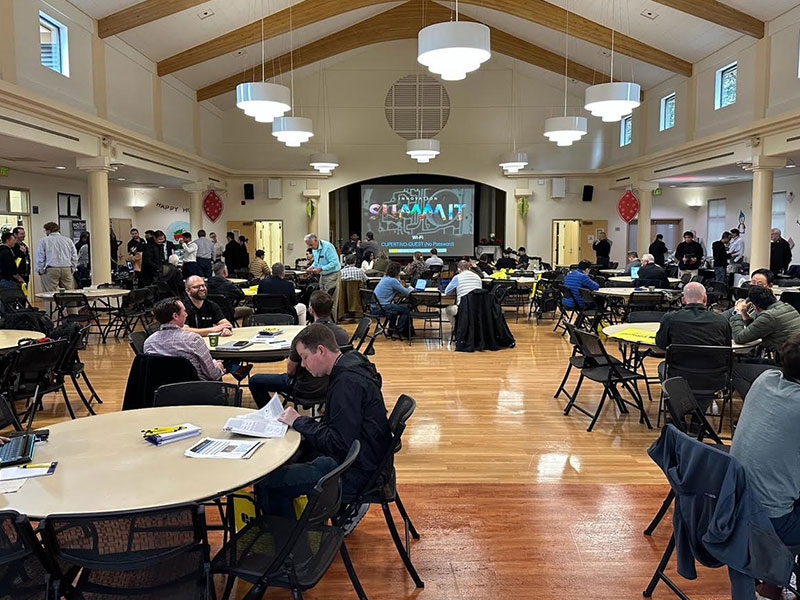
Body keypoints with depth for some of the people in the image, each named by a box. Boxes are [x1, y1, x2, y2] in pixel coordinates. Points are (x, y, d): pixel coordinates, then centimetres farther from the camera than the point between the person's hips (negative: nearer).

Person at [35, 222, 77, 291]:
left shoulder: (44, 241, 3)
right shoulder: (68, 240, 12)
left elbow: (40, 258, 0)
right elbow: (74, 258, 11)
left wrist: (41, 271, 8)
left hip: (51, 271, -3)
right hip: (67, 269, 3)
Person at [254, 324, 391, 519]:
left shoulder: (348, 382, -23)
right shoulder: (349, 368, 8)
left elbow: (340, 443, -24)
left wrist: (299, 422, -14)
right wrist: (301, 422, 2)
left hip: (353, 473, -11)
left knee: (266, 484, -12)